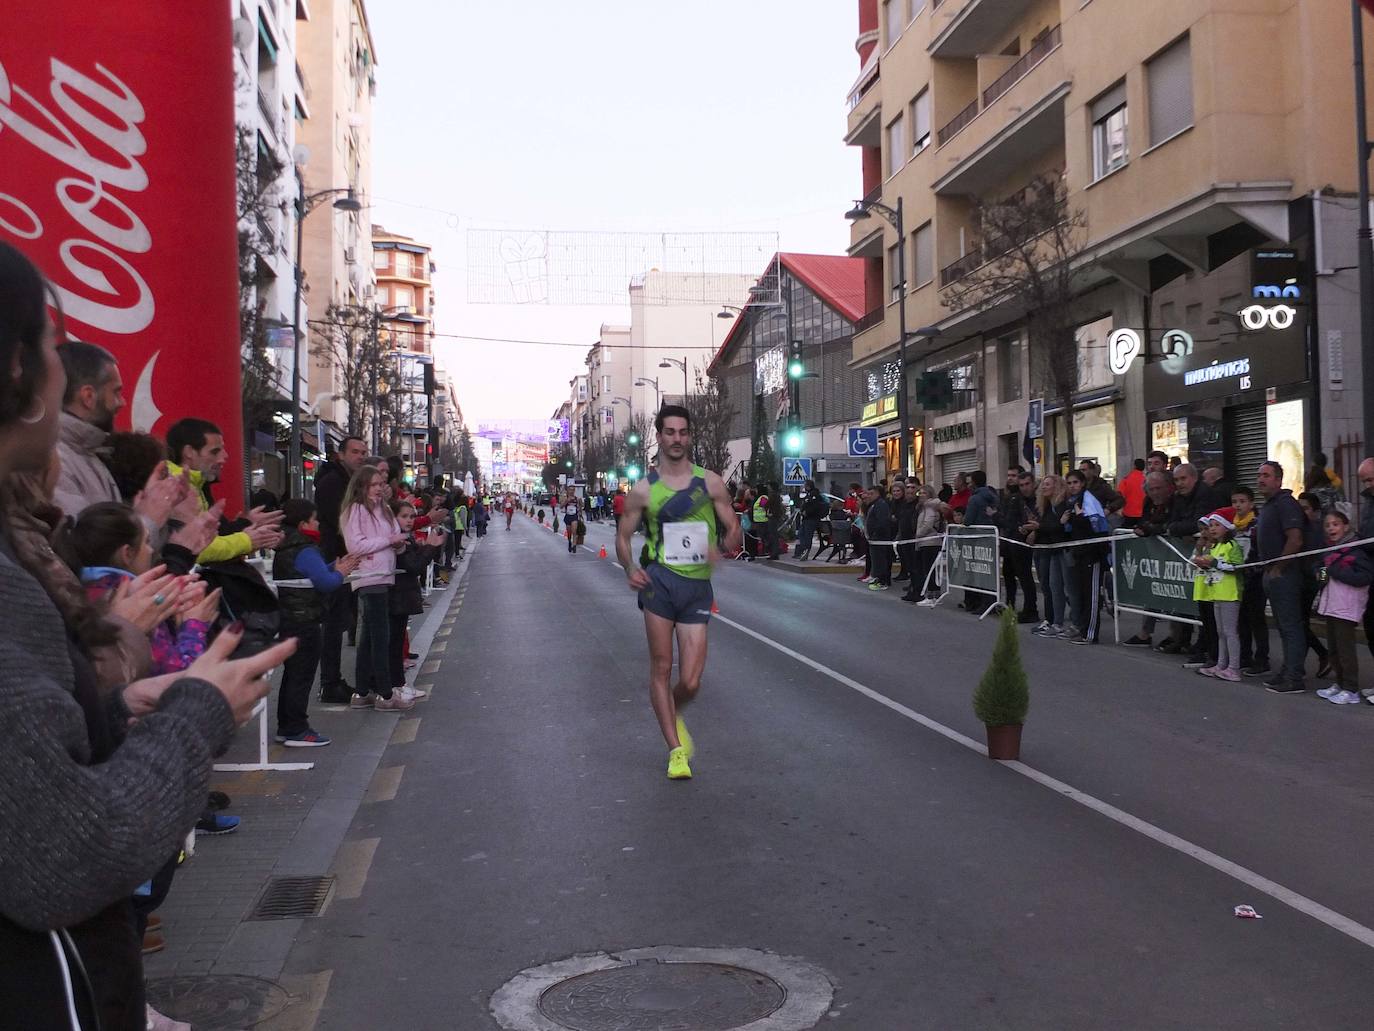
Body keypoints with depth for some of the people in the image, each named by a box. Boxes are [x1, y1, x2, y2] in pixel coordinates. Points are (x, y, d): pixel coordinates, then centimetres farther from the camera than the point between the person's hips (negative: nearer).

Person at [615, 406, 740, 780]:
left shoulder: (710, 482, 5)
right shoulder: (644, 489, 3)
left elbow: (733, 529, 8)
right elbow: (623, 536, 9)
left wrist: (722, 551, -14)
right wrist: (630, 569, -11)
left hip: (698, 585, 1)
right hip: (660, 581, -1)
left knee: (691, 683, -1)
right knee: (661, 668, 0)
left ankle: (673, 716, 33)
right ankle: (676, 749, 14)